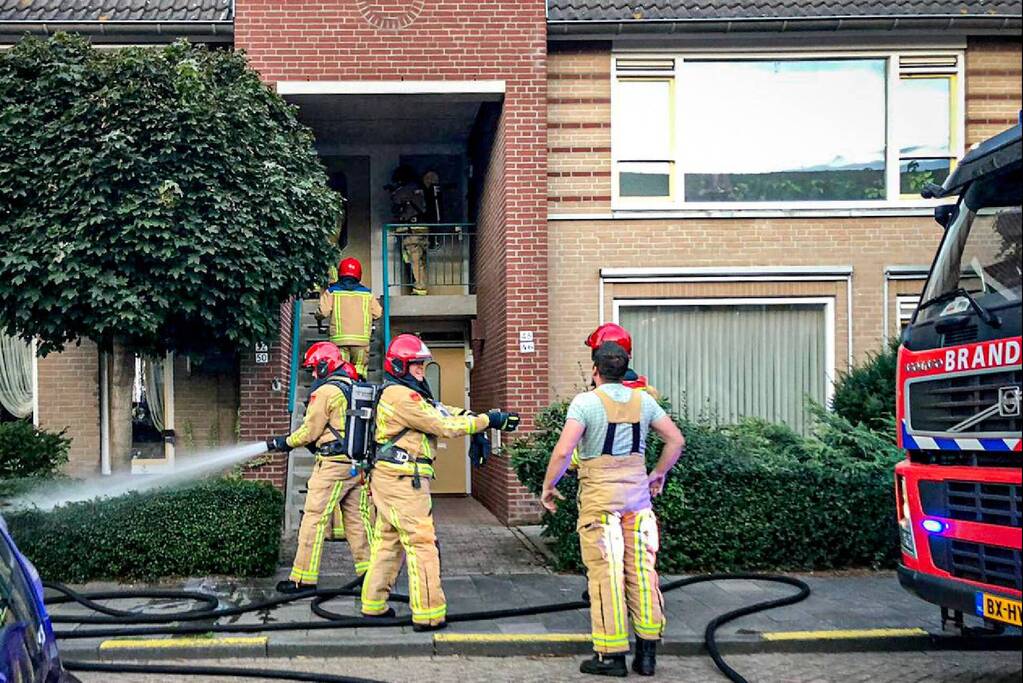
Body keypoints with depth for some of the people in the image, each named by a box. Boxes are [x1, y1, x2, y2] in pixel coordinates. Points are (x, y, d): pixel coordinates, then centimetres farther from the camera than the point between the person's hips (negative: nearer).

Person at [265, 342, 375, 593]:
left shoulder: (326, 391, -10)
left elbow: (310, 431, -8)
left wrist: (283, 442, 7)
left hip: (333, 465, -8)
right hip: (357, 464, 8)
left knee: (314, 518, -3)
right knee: (356, 518, 13)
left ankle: (303, 578, -2)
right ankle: (368, 570, 15)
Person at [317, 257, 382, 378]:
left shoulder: (331, 291, 4)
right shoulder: (367, 293, 10)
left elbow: (323, 312, -5)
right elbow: (378, 313, 11)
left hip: (339, 339, -1)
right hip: (362, 339, 1)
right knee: (359, 368, 7)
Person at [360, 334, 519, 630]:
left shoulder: (407, 394, 18)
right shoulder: (402, 396, -16)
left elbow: (442, 412, 10)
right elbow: (444, 426, -18)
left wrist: (480, 417, -3)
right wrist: (487, 421, -14)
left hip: (388, 477, 11)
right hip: (403, 479, -11)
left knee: (387, 540, 16)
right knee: (421, 542, -7)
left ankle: (373, 603, 23)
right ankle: (428, 614, -5)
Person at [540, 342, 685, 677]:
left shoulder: (586, 402, -8)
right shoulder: (643, 400, 7)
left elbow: (563, 451, -16)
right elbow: (676, 440, 10)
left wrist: (548, 486, -3)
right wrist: (659, 473, 23)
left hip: (600, 497, -4)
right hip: (638, 495, 5)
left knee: (605, 574, 0)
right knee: (642, 571, 9)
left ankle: (612, 654, 3)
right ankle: (647, 652, 14)